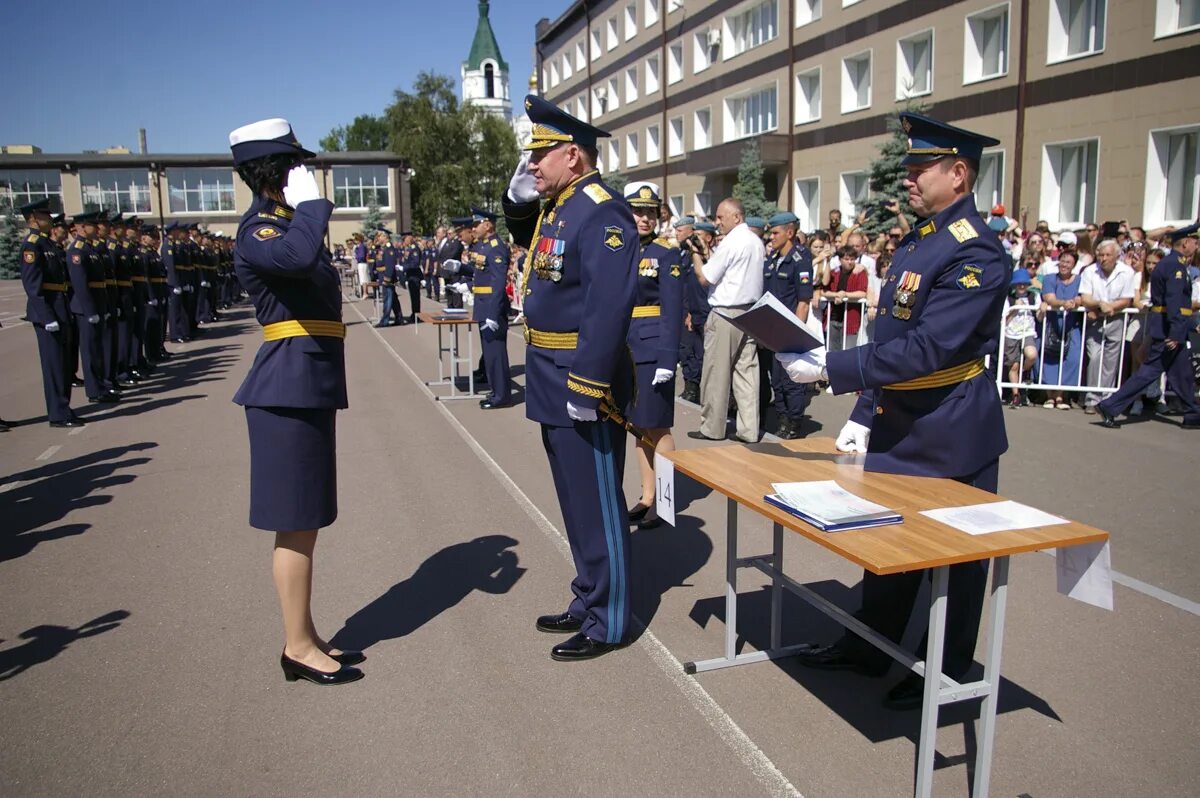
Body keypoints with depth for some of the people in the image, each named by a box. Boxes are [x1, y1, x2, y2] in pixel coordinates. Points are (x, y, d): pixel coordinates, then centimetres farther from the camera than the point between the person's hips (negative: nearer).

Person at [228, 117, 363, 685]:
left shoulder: (283, 221, 17)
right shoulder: (258, 228, -13)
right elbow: (300, 256, -35)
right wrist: (311, 200, -20)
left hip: (310, 386, 10)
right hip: (290, 387, -10)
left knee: (306, 521, 15)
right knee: (295, 524, -1)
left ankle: (305, 637, 26)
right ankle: (298, 647, 12)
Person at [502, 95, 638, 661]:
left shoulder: (603, 214, -17)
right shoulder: (555, 209, 12)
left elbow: (610, 308, -26)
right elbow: (524, 237, 34)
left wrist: (586, 389, -28)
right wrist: (519, 196, 13)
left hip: (584, 385, -10)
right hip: (553, 384, 10)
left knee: (597, 505, 2)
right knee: (576, 502, 19)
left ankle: (609, 623, 17)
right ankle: (588, 600, 34)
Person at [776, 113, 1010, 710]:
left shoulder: (976, 253, -19)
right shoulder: (915, 241, 9)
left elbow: (926, 348, -28)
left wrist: (830, 369, -29)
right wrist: (864, 414, 8)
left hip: (951, 438, -8)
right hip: (897, 428, 8)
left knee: (954, 555, 9)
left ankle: (945, 676, 27)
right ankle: (867, 648, 34)